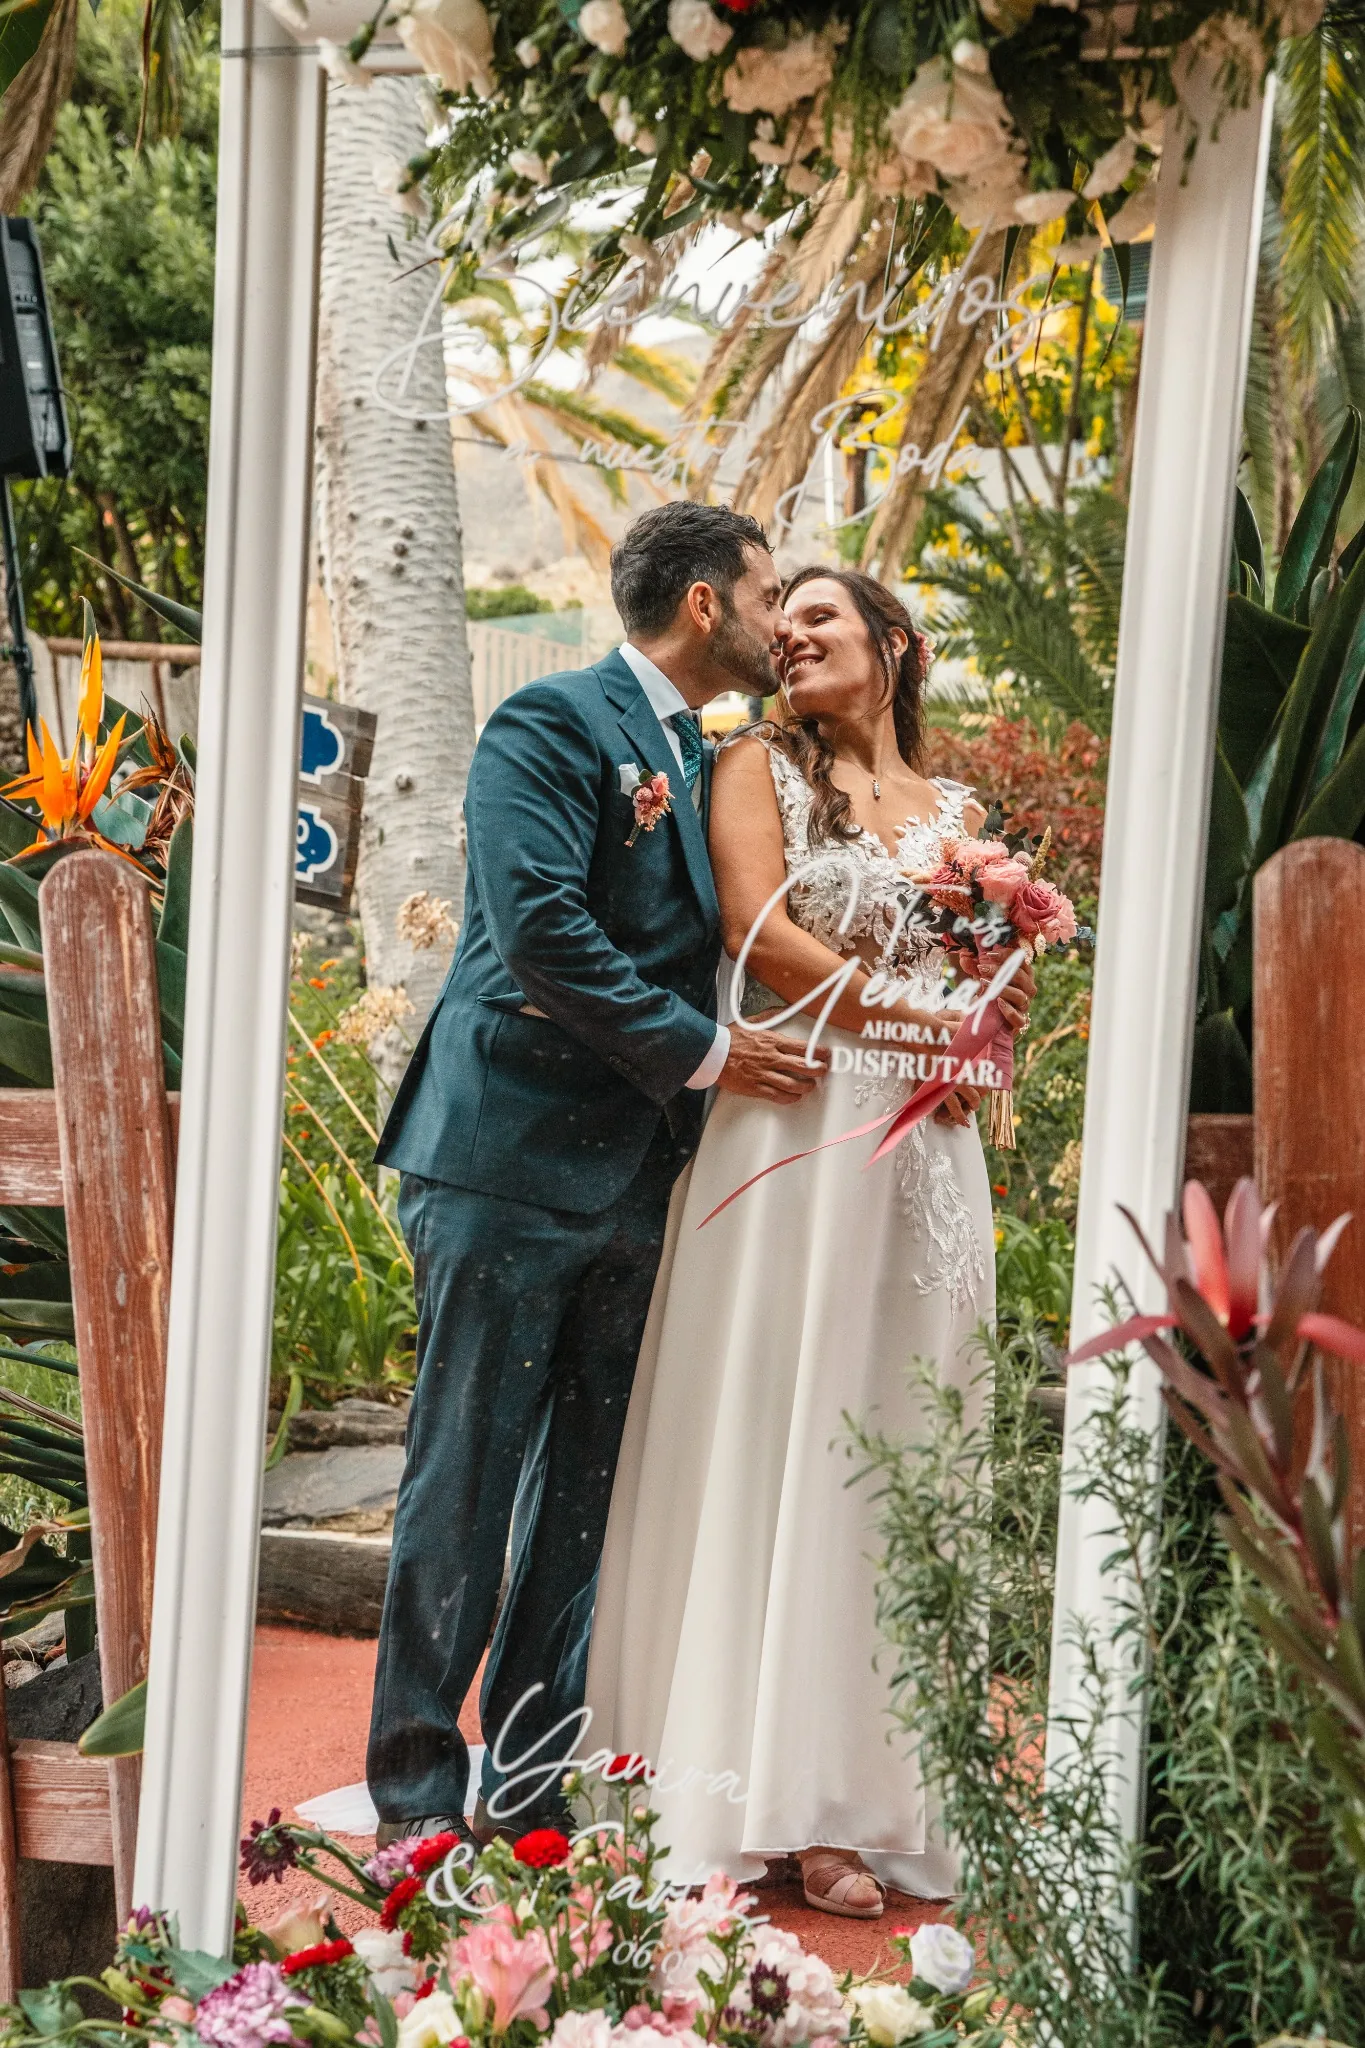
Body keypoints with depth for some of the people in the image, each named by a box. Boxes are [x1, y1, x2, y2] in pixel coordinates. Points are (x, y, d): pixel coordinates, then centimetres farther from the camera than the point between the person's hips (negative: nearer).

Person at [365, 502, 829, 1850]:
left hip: (633, 1179, 8)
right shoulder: (554, 725, -7)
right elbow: (541, 928, -18)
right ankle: (416, 1791, 7)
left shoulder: (711, 765, 19)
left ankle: (535, 1783, 18)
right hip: (513, 1161, -8)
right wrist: (702, 1053, -14)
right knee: (467, 1479, -1)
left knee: (589, 1489, 9)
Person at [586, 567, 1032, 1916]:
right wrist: (913, 1017, -11)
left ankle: (866, 1784, 11)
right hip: (791, 1133, -4)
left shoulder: (955, 812, 18)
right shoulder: (762, 767, 5)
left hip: (921, 1152, 4)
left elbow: (996, 982, 19)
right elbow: (761, 931, -9)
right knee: (772, 1437, -3)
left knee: (895, 1447, 4)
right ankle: (772, 1790, 3)